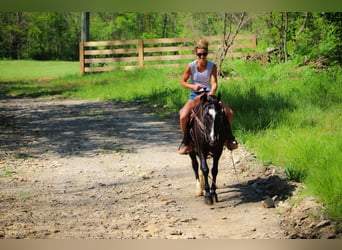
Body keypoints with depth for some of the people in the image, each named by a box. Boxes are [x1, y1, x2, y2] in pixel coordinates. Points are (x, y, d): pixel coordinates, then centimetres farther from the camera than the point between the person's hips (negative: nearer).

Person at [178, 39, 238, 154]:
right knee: (183, 116, -28)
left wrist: (211, 93, -35)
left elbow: (214, 83, -14)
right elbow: (182, 82, 0)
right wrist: (193, 86, -20)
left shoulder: (212, 66, -5)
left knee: (229, 112, -16)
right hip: (195, 96, -1)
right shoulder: (191, 66, -8)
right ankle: (186, 143, -7)